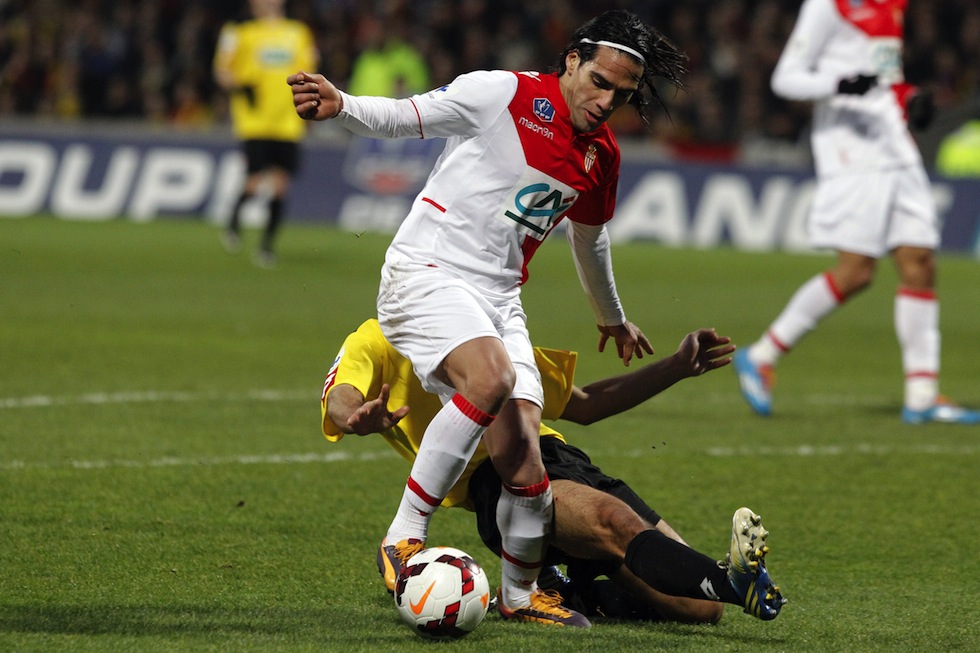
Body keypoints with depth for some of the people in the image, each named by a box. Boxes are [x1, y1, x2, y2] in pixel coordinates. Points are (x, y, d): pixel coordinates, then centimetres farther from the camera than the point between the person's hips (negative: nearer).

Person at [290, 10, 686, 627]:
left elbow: (589, 239, 32)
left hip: (498, 299, 6)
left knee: (522, 455, -7)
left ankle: (521, 594, 18)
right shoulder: (503, 94, -7)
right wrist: (341, 106, -25)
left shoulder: (602, 157, 13)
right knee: (492, 376, -34)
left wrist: (613, 320, 46)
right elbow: (404, 117, -5)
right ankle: (404, 537, -25)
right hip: (426, 271, -6)